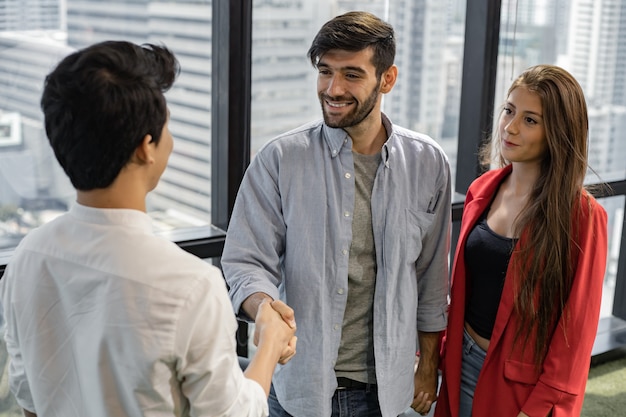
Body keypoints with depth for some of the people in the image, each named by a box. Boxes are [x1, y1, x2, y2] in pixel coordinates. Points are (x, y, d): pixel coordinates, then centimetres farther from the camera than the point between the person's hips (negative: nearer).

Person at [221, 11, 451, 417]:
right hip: (300, 383, -1)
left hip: (385, 384, 2)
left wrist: (429, 363, 9)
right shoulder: (280, 159, -10)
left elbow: (432, 274, 4)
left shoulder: (427, 163, -3)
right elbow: (247, 260, -10)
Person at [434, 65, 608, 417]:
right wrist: (447, 348, 7)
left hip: (522, 381, -5)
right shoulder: (483, 190, -1)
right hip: (463, 362, 5)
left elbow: (577, 325, -14)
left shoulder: (581, 216, -17)